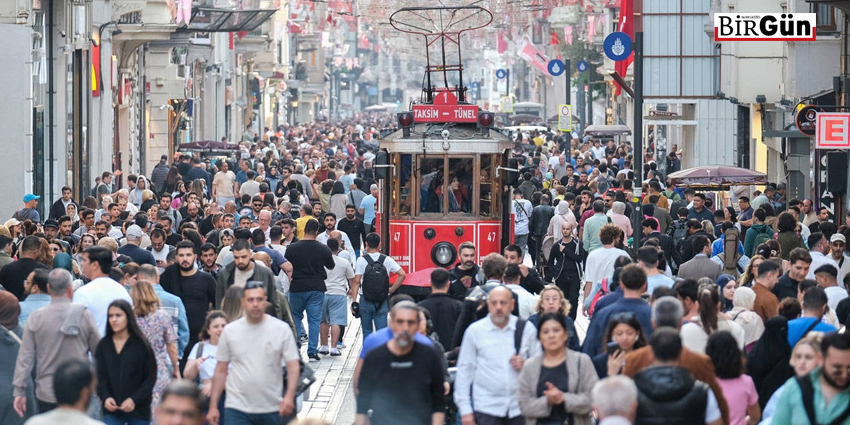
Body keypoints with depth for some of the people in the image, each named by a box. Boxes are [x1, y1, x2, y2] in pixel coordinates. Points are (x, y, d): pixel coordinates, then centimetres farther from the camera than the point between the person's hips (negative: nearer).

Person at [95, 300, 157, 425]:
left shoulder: (141, 344, -4)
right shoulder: (103, 345, 4)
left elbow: (151, 377, -4)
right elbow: (100, 377, 3)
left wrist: (135, 400, -15)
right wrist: (105, 397, -15)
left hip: (138, 409, -1)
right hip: (111, 409, 1)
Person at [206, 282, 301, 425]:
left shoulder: (282, 329, 0)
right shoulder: (230, 331, 3)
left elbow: (293, 367, -4)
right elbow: (220, 371, 8)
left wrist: (289, 396, -21)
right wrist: (213, 406, 4)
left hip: (272, 408, 0)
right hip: (237, 408, 0)